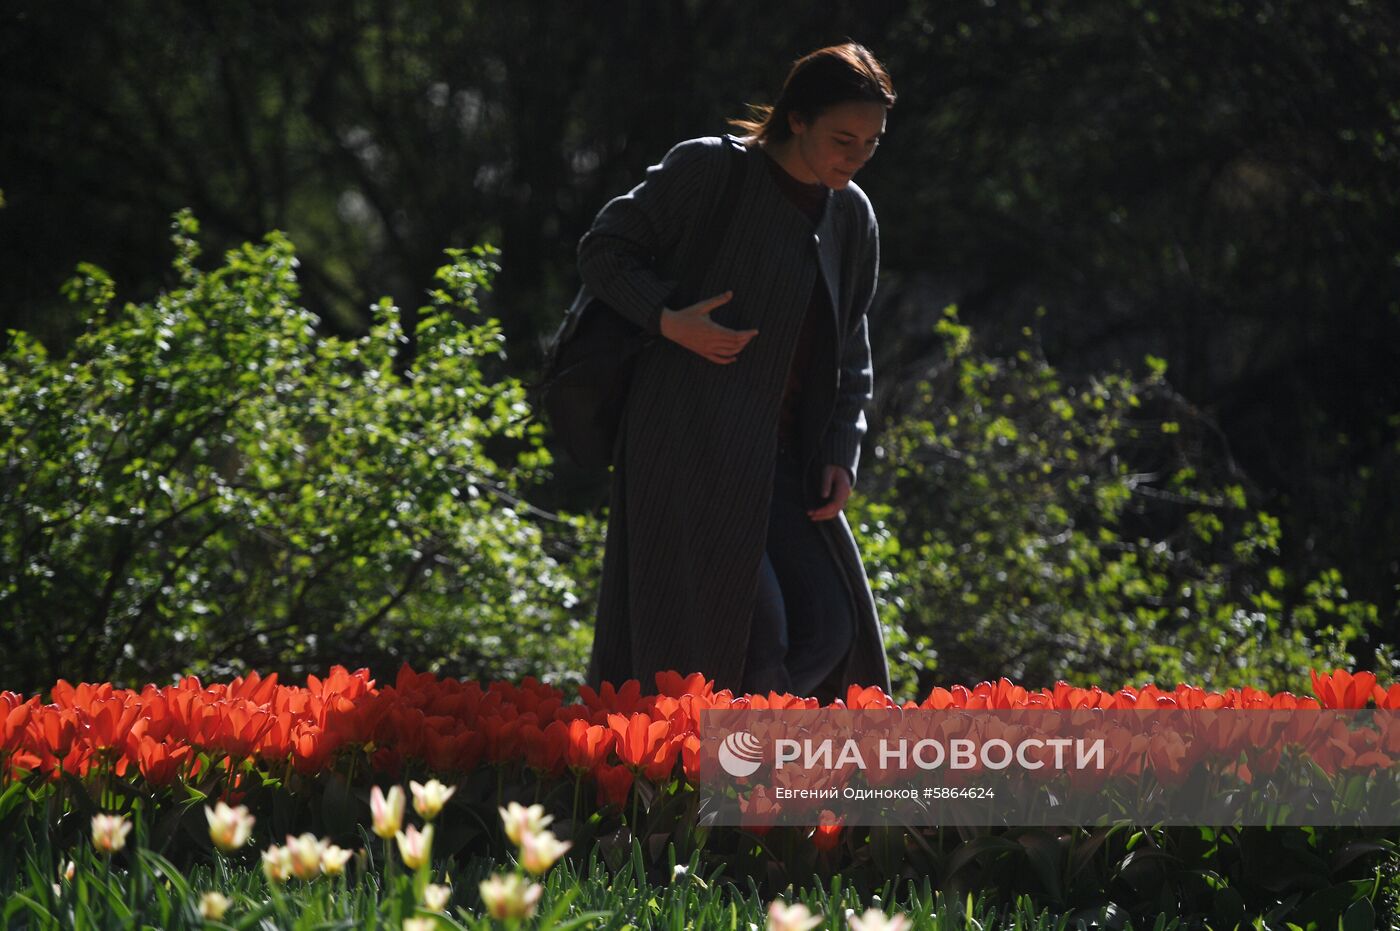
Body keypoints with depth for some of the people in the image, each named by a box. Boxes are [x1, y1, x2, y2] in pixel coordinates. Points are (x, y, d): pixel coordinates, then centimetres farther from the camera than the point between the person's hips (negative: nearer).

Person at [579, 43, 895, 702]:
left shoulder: (851, 216, 11)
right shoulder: (709, 170, -7)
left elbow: (850, 350, 17)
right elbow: (603, 251, -3)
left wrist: (842, 455, 5)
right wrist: (668, 321, -19)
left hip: (783, 460, 7)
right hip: (692, 444, -7)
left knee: (829, 631, -2)